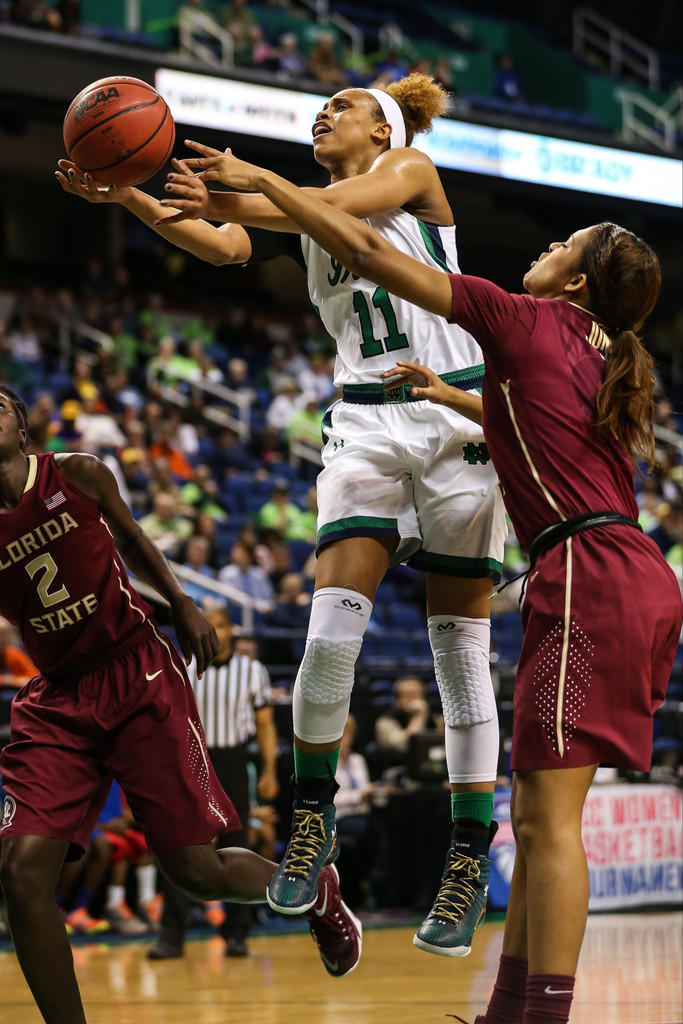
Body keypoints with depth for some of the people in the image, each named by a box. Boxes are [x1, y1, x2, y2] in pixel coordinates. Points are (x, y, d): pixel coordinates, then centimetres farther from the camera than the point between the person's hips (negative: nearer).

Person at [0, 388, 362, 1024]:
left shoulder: (78, 477, 0)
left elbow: (130, 540, 17)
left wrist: (182, 603, 9)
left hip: (138, 676, -1)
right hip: (57, 701, 1)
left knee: (192, 869, -2)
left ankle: (314, 890, 29)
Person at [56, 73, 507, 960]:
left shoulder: (410, 169, 3)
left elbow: (344, 206, -19)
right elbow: (221, 246, -3)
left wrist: (236, 194, -35)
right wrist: (124, 196, -19)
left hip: (456, 415, -4)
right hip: (365, 425, 4)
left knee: (460, 646, -1)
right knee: (333, 624, -14)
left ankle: (471, 857, 4)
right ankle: (313, 816, 2)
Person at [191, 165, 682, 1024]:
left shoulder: (526, 320, -1)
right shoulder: (603, 360, 21)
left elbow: (370, 253, 1)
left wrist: (262, 181, 8)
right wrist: (448, 395, 49)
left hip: (590, 574, -9)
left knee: (549, 817, -11)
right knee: (535, 814, 11)